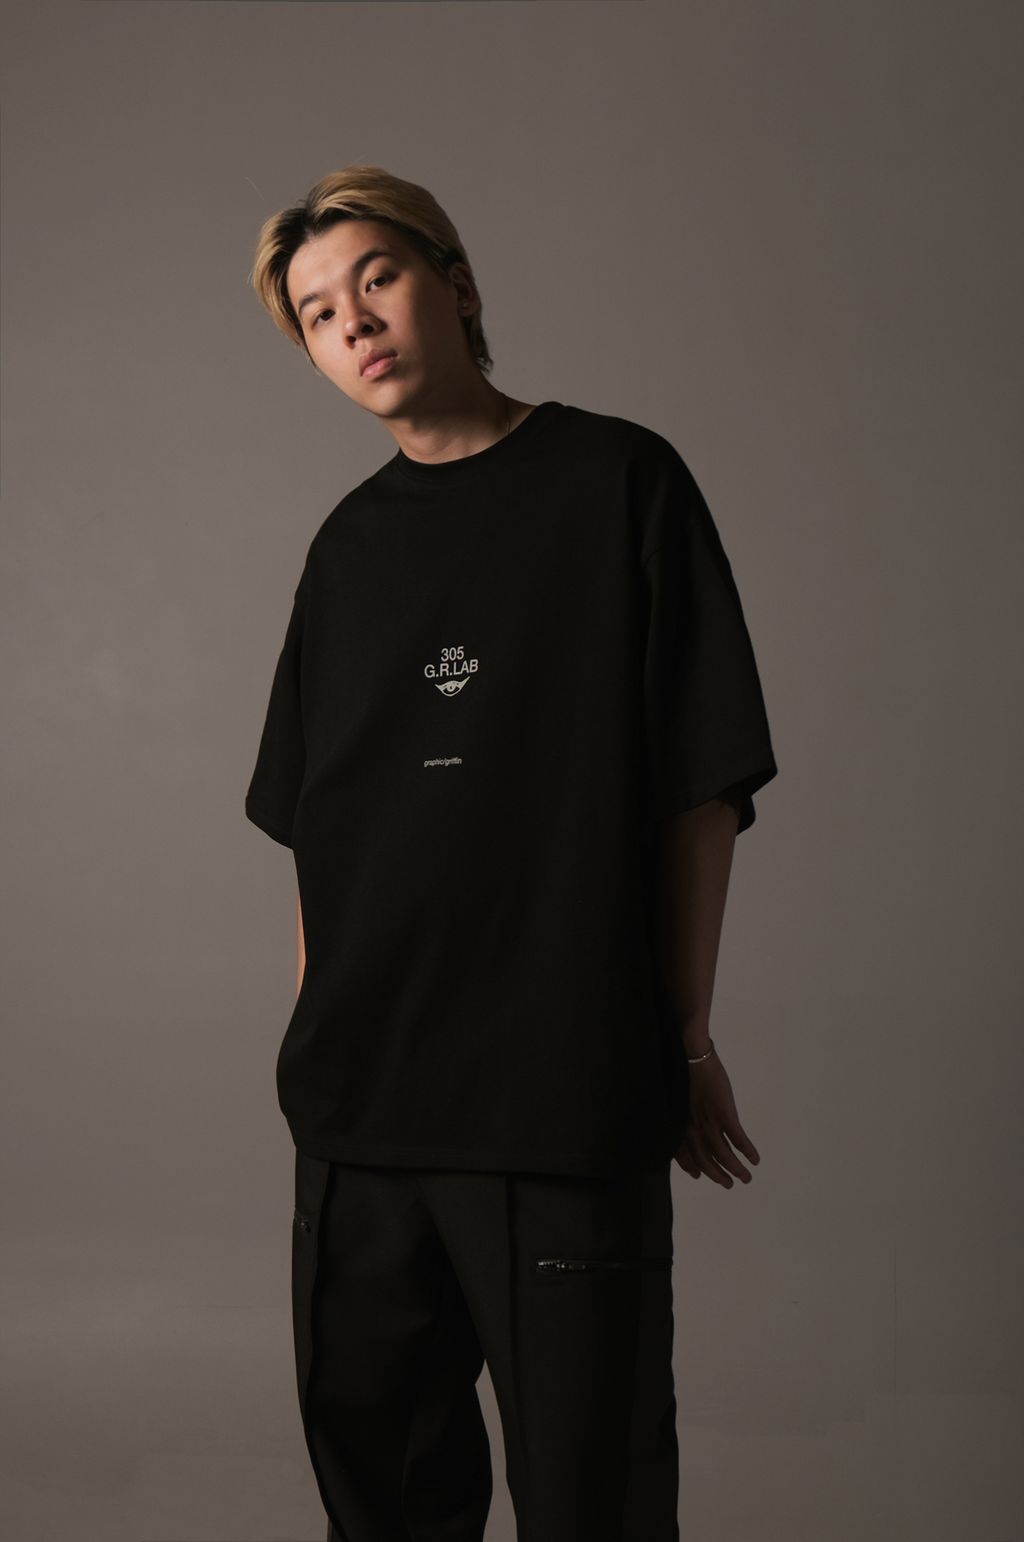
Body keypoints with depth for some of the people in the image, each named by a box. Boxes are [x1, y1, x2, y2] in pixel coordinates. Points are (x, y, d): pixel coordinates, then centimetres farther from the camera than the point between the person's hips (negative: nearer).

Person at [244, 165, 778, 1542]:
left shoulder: (620, 481, -1)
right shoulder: (350, 544, 13)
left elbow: (703, 789, -3)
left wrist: (687, 1041, -4)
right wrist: (318, 1039, 9)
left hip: (572, 1101, -4)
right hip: (360, 1103, 5)